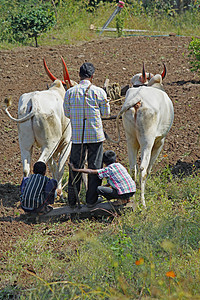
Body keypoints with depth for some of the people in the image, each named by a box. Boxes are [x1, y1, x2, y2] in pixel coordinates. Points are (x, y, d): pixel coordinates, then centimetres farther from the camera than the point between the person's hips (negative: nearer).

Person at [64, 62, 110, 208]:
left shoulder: (70, 92, 0)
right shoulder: (99, 92, -6)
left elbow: (67, 113, 7)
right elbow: (106, 113, 1)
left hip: (77, 135, 2)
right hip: (96, 135, -2)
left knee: (75, 167, 10)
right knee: (95, 167, 7)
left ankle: (72, 201, 12)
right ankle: (91, 200, 7)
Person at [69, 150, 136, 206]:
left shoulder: (107, 169, -5)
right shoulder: (119, 165, 17)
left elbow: (90, 172, -8)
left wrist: (75, 169, -4)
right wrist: (104, 186, 30)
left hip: (123, 193, -8)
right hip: (133, 191, 8)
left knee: (99, 189, -3)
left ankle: (122, 199, -4)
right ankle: (127, 198, 14)